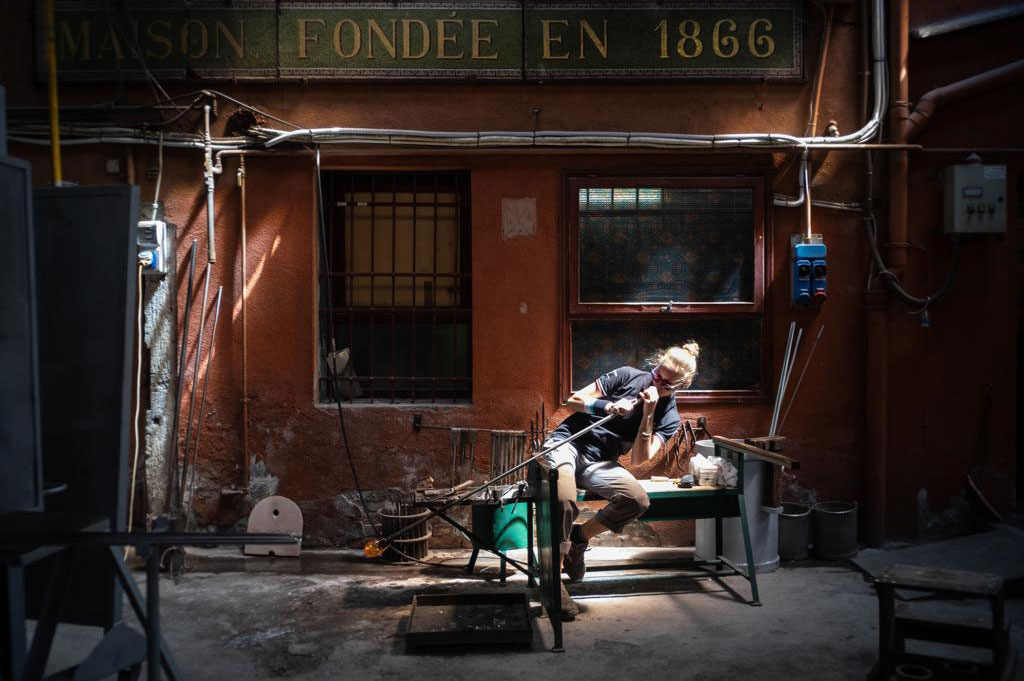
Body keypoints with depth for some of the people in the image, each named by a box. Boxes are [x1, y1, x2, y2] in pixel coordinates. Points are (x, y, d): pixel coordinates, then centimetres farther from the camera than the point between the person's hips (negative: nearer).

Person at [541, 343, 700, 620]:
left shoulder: (669, 418, 5)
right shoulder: (628, 376, 0)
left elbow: (638, 459, -8)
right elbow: (574, 400, 0)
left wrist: (647, 415, -16)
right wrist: (608, 406, -18)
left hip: (600, 463, 3)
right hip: (567, 442, -3)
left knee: (638, 500, -28)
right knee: (565, 501, -34)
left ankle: (579, 536, -2)